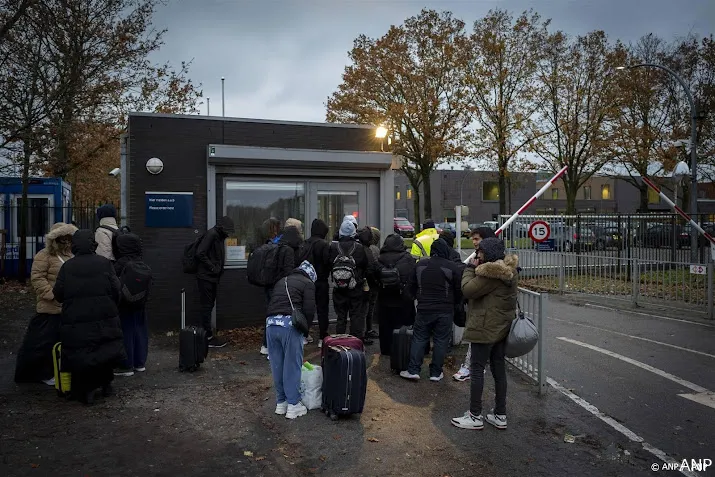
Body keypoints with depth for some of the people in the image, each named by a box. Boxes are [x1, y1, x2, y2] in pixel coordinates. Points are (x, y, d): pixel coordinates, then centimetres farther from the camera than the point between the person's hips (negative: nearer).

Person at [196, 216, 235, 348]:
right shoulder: (212, 234, -15)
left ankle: (207, 332, 23)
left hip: (213, 277, 9)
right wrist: (212, 267, -18)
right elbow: (200, 253, -22)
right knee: (207, 306, -3)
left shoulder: (219, 236, 13)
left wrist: (219, 270, 7)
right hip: (206, 276, -9)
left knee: (209, 305, 14)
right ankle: (208, 337, 3)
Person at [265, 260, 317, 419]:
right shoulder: (308, 283, 8)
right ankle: (293, 405, 12)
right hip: (290, 324, -5)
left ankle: (281, 402, 27)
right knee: (292, 365, 5)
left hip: (270, 323, 6)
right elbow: (309, 310, -4)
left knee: (277, 365, 15)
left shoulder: (281, 281, 27)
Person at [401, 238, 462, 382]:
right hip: (445, 311, -2)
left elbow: (412, 286, 12)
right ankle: (436, 372, 12)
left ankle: (413, 370, 8)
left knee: (419, 339, 10)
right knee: (441, 341, 7)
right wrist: (454, 303, 16)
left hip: (424, 309, 2)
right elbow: (459, 290, -2)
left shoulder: (420, 264, 3)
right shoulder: (452, 266, -7)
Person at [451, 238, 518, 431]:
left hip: (485, 328, -10)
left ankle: (475, 416, 9)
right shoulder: (508, 269, 10)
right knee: (499, 370, 14)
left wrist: (470, 268, -6)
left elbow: (468, 290, -18)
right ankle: (500, 415, 22)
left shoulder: (491, 273, -22)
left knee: (477, 370, 0)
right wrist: (475, 269, 5)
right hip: (502, 327, 10)